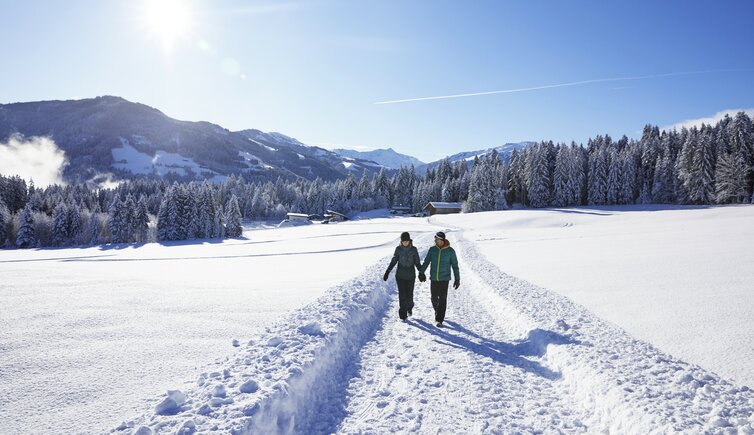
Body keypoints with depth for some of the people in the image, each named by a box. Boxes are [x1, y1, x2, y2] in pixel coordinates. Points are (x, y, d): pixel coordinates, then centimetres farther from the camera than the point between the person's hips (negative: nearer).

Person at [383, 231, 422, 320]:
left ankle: (409, 307, 34)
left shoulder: (413, 249, -2)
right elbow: (393, 261, 4)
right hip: (400, 275, 0)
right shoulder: (398, 249, -2)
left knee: (409, 294, 2)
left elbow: (417, 263, 3)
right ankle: (403, 314, 6)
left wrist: (421, 272, -6)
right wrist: (387, 272, 1)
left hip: (411, 276, 0)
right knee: (402, 295, -5)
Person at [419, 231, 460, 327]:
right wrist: (421, 272, -9)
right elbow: (426, 261, 4)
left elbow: (455, 265, -2)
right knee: (434, 298, 8)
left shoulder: (450, 251, -7)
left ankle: (439, 320, 0)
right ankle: (437, 312, 37)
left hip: (444, 279, -2)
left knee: (442, 299, -5)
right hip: (433, 278, 3)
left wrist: (457, 279, -5)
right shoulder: (432, 249, -1)